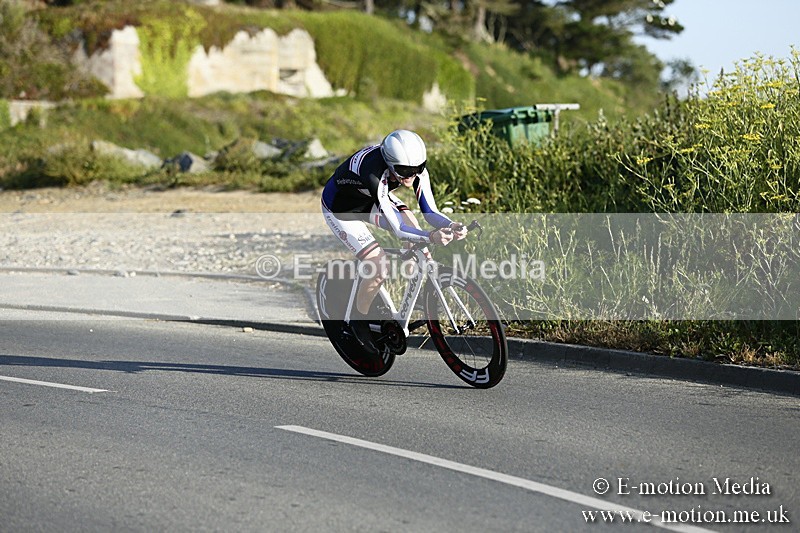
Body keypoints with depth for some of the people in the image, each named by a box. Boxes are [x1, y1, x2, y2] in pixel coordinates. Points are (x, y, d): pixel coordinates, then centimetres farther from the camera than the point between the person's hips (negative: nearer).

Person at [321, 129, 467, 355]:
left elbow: (430, 212, -21)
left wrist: (452, 226, -42)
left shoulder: (416, 168, -24)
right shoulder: (375, 173, -43)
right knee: (380, 269, -17)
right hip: (341, 209, -7)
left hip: (372, 199, 7)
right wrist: (430, 237, -59)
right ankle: (358, 320, 7)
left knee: (416, 235, -14)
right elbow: (397, 228, -43)